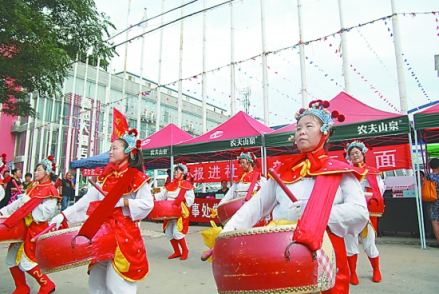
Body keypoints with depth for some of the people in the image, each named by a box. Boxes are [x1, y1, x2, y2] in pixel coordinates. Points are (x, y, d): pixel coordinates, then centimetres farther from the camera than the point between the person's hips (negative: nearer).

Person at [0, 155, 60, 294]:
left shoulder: (50, 191, -11)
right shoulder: (33, 188, 13)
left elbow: (46, 212, -20)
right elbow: (18, 203, 13)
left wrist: (29, 204, -18)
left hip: (36, 227, -8)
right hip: (24, 225, 8)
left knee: (26, 260, -6)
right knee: (12, 258, 13)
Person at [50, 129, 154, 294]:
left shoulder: (137, 177, -10)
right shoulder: (105, 177, 10)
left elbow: (148, 203, -16)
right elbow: (88, 199, 5)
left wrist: (121, 201, -21)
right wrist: (64, 215, -3)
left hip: (124, 234, -7)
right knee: (97, 280, 17)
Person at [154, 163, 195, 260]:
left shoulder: (187, 185, -3)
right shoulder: (170, 185, 13)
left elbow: (191, 199, -9)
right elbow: (162, 195, 9)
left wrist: (181, 199, -24)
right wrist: (154, 197, -5)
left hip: (180, 212, -6)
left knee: (177, 232, -13)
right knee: (168, 232, 8)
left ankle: (185, 250, 11)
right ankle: (177, 252, 24)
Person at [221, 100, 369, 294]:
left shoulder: (339, 171, 1)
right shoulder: (284, 171, 10)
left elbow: (360, 212, -10)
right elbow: (258, 203, 7)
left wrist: (317, 212, -20)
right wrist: (231, 226, -6)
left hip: (324, 255, -2)